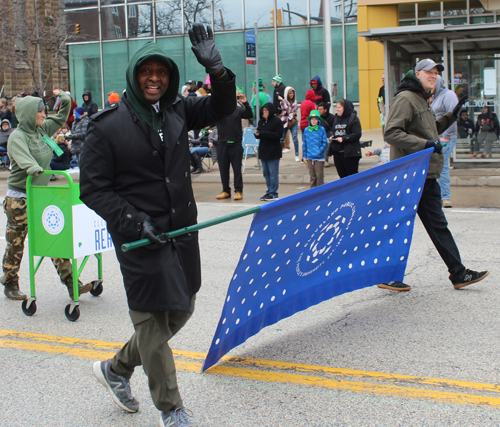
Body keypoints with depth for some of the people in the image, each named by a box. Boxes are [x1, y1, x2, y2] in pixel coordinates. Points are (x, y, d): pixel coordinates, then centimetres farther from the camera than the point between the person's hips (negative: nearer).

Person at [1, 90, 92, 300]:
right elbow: (22, 157, -33)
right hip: (19, 198, -6)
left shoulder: (42, 129, 8)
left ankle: (71, 282, 2)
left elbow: (61, 118, 24)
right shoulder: (17, 136, -14)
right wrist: (33, 168, -52)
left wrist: (65, 100, 7)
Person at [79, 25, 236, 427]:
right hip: (141, 240, -7)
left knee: (181, 310, 18)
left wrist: (215, 68, -11)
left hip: (182, 232, 7)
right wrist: (134, 222, -18)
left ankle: (117, 368, 38)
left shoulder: (177, 111, 6)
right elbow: (92, 188, -8)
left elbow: (222, 107, 7)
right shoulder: (108, 126, -9)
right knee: (154, 321, -1)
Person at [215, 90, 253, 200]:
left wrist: (246, 104, -18)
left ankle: (238, 191, 9)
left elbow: (249, 116, -3)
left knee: (237, 169, 2)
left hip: (236, 144, -1)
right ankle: (226, 191, 18)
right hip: (222, 144, 1)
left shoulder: (238, 110, 4)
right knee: (223, 169, 7)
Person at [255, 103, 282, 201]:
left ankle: (273, 194, 1)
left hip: (273, 151, -7)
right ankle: (269, 192, 21)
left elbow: (278, 134, -17)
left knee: (273, 173, -4)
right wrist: (257, 134, -9)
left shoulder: (277, 121, -9)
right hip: (263, 150, 7)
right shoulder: (261, 121, 12)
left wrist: (263, 133, -21)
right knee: (266, 173, 12)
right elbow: (259, 132, 17)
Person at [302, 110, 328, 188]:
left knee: (320, 176, 1)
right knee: (312, 176, 11)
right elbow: (304, 143, 10)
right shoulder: (306, 130, 4)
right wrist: (304, 155, 8)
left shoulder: (322, 129, -4)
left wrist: (320, 151, -13)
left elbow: (325, 142, -2)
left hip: (319, 158, -3)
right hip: (310, 157, 3)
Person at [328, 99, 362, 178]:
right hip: (337, 152, 7)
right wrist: (332, 137, 3)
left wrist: (344, 138, -20)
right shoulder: (337, 118, 14)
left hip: (349, 152, -7)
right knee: (342, 175, 10)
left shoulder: (353, 118, -7)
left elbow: (357, 134, -14)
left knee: (352, 175, -3)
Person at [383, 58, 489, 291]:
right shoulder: (405, 99, -12)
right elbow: (391, 133, -23)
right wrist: (424, 144, -27)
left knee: (438, 226, 12)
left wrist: (452, 115, 23)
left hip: (427, 176, 10)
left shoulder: (422, 100, 20)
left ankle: (459, 274, 16)